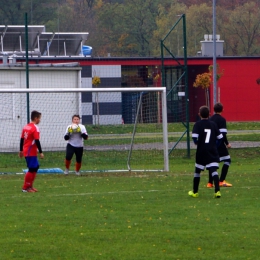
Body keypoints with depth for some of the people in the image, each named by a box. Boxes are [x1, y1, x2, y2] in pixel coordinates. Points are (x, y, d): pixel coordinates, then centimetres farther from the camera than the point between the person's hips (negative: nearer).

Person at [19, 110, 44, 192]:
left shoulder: (26, 127, 11)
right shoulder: (35, 128, -15)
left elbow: (22, 139, 15)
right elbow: (37, 141, -20)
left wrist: (21, 150, 23)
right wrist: (41, 152, -17)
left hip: (26, 151, 9)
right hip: (31, 152, -9)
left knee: (35, 167, 17)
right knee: (32, 169, -2)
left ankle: (30, 186, 19)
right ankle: (25, 188, 1)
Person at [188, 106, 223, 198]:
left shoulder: (198, 124, -6)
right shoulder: (213, 124, 3)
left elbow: (194, 136, -17)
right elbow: (220, 137, 3)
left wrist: (196, 142, 3)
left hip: (201, 151, -1)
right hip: (212, 151, 1)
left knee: (197, 171, 13)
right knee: (214, 171, -6)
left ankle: (195, 192, 23)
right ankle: (217, 191, -21)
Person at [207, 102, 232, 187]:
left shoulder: (210, 119, 11)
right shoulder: (222, 120, -10)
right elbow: (223, 134, -17)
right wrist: (227, 143, -8)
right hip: (219, 144, -7)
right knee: (227, 160, 0)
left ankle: (210, 183, 9)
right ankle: (221, 181, -9)